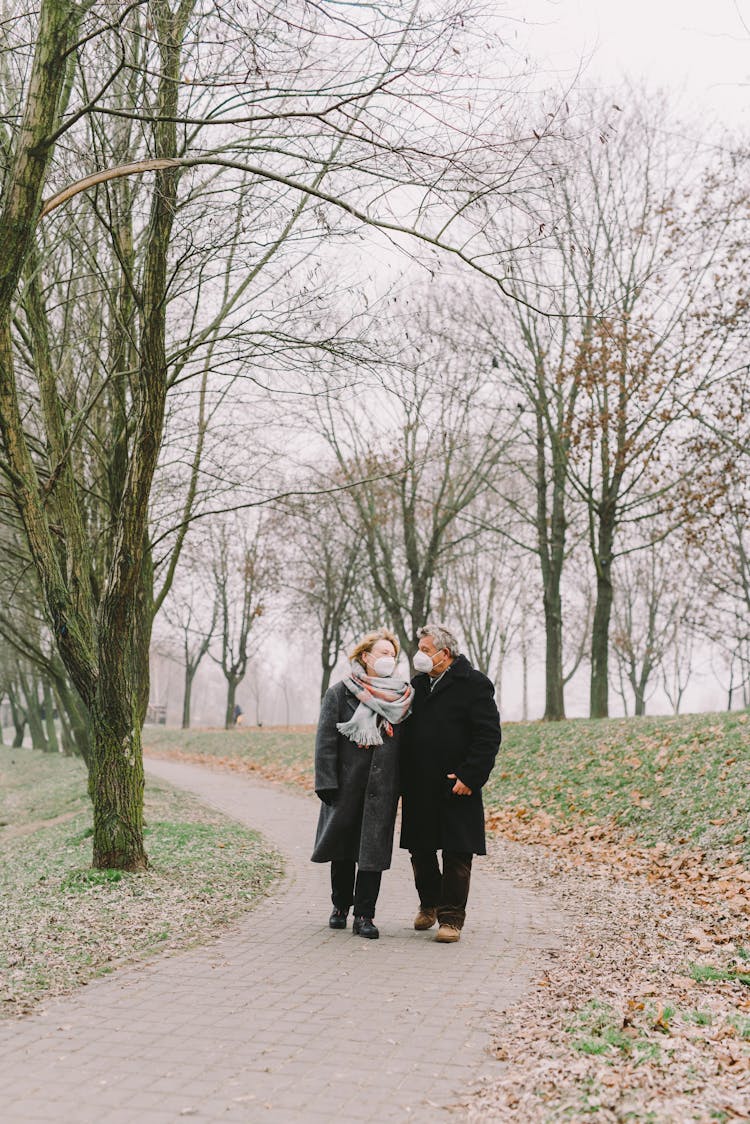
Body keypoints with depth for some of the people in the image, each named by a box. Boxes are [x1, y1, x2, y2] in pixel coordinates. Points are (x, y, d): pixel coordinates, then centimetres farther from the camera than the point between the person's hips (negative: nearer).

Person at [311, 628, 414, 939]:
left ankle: (364, 914, 7)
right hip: (347, 785, -1)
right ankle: (340, 907, 28)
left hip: (382, 788, 1)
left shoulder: (402, 696, 7)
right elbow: (325, 740, -4)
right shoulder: (339, 693, -1)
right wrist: (327, 784, -11)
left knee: (373, 850, -1)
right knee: (342, 847, 11)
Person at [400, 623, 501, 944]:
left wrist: (469, 776, -16)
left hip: (456, 788, -6)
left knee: (457, 854, 1)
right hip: (419, 789, 6)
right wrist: (403, 779, 7)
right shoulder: (417, 685, 13)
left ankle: (451, 917, 11)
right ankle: (429, 903, 34)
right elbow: (405, 731, 21)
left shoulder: (473, 685, -7)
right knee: (420, 850, 13)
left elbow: (489, 735, -11)